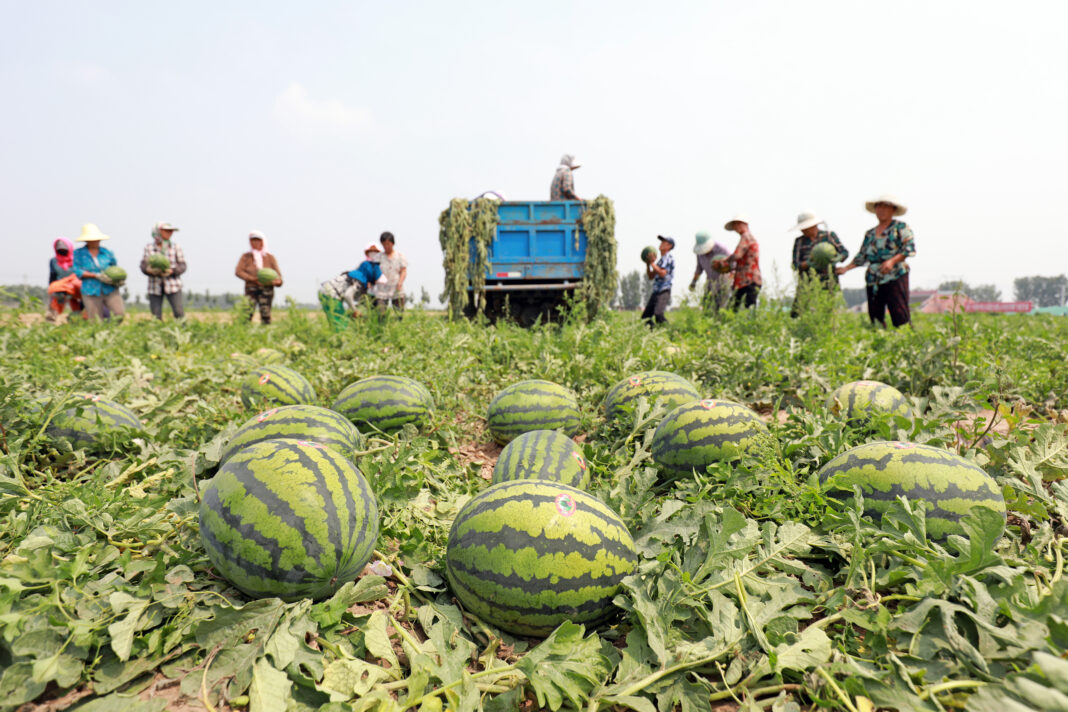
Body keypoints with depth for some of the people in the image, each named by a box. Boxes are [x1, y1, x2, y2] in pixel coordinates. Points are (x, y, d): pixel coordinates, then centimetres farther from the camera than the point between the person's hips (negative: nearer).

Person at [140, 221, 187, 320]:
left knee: (179, 312, -13)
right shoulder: (149, 247, 6)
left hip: (173, 285, -1)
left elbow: (182, 266, 1)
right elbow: (144, 266, 3)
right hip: (155, 286, 1)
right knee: (156, 317, 1)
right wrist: (150, 271, -19)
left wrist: (171, 271, -17)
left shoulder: (176, 247, 4)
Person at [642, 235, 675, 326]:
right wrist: (648, 264, 12)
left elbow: (662, 273, -17)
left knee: (658, 314, -27)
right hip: (656, 291, 9)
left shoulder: (669, 257, -3)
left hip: (664, 291, -9)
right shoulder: (660, 260, 22)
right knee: (645, 317, 4)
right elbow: (650, 277, 23)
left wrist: (652, 263, -10)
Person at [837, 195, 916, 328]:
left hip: (895, 277, -5)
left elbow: (910, 249, -5)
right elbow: (862, 256, 23)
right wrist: (847, 268, 11)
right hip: (873, 280, 5)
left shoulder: (901, 227, 5)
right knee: (875, 316, 1)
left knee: (900, 317, -12)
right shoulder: (870, 233, 20)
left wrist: (892, 261, -19)